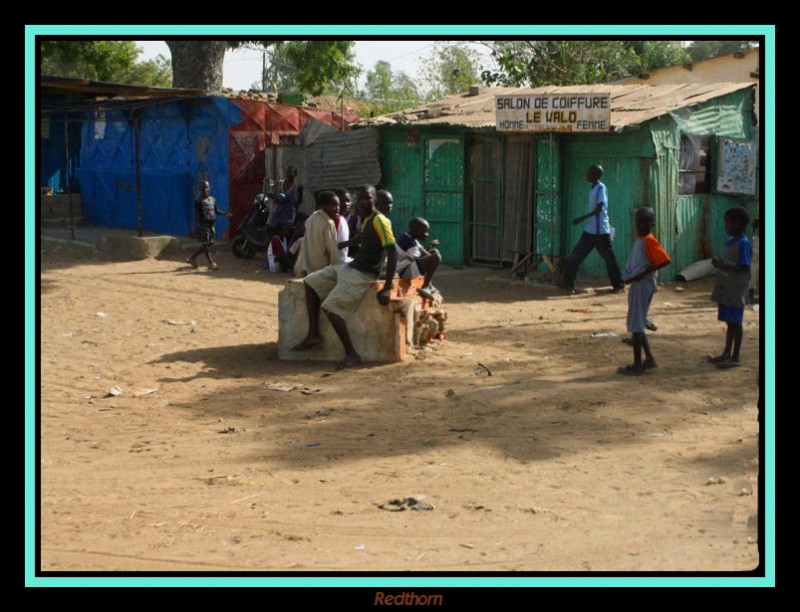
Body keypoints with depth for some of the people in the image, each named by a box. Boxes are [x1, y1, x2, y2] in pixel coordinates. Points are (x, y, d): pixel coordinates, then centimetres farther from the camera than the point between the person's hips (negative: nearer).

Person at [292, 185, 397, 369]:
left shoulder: (379, 221, -15)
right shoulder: (365, 220, 14)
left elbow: (392, 253, -21)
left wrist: (387, 289, -25)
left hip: (363, 274, -10)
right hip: (350, 267, 10)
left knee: (330, 306, -22)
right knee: (311, 282, 11)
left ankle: (351, 354, -19)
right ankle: (313, 334, 7)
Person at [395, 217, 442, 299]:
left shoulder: (406, 237, 14)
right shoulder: (409, 242, -19)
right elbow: (417, 260, -18)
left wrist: (430, 245, 6)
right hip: (404, 272, -11)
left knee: (434, 252, 21)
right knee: (436, 257, -23)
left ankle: (428, 285, 18)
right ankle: (425, 287, -14)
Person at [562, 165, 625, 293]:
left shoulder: (601, 188, -13)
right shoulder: (592, 189, 13)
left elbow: (599, 208, -21)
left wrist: (582, 218, -25)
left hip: (601, 231, -9)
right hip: (589, 230, 9)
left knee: (609, 258, 0)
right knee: (576, 255, 3)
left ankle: (619, 285, 10)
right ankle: (569, 283, 8)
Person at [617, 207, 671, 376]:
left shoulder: (649, 241, -14)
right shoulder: (639, 240, 14)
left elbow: (664, 260, -22)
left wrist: (643, 273, -20)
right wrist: (629, 276, 6)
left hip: (643, 285, -10)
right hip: (636, 285, 10)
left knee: (636, 325, -6)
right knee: (637, 324, 16)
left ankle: (637, 365, -1)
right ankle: (649, 359, 24)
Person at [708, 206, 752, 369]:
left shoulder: (743, 243, -15)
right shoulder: (729, 241, 12)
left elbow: (745, 268, -19)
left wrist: (724, 266, -25)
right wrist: (719, 262, 1)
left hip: (736, 290, -9)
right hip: (726, 288, 9)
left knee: (735, 322, -3)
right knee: (730, 322, 15)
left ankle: (735, 358, 3)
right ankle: (726, 354, 23)